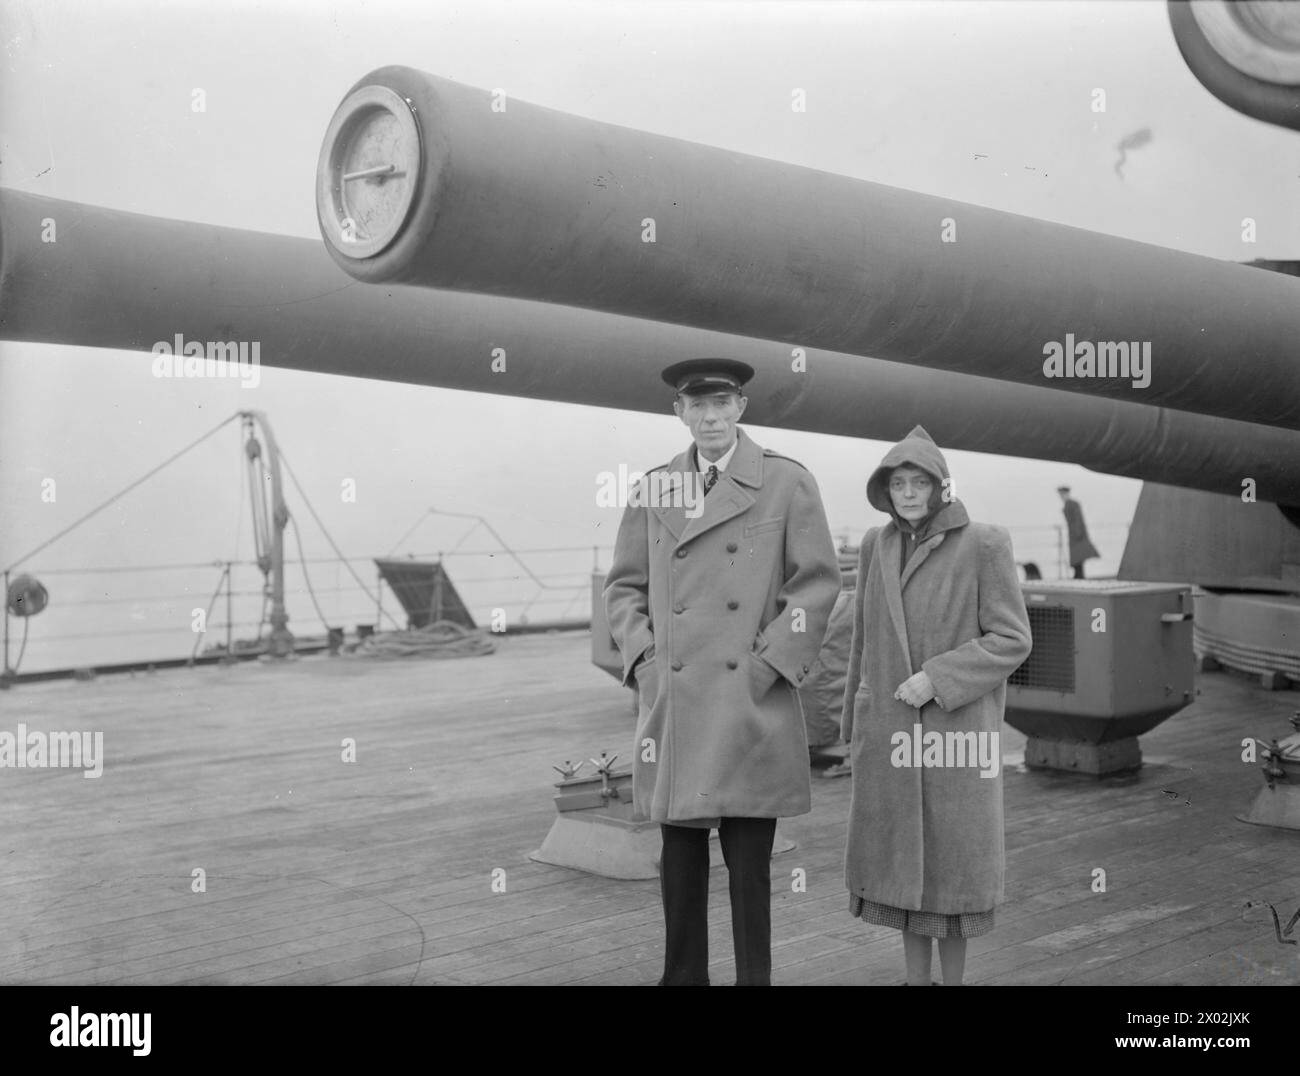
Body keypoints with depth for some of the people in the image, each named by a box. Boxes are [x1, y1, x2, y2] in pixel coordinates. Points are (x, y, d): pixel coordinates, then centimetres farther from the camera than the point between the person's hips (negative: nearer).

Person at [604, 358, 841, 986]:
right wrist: (642, 657, 2)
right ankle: (682, 976, 20)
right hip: (673, 708, 3)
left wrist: (771, 663, -7)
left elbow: (819, 582, 0)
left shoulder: (787, 483, 2)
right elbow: (623, 586, 16)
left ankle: (754, 977, 13)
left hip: (752, 710, -3)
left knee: (750, 866, 1)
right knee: (680, 861, 9)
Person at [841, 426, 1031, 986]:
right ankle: (915, 977, 24)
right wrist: (858, 725, 15)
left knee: (952, 862, 4)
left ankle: (953, 978, 20)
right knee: (902, 858, 10)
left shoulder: (985, 544, -10)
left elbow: (1011, 640, -10)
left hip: (958, 727, -4)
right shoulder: (877, 544, 4)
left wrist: (937, 679, -19)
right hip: (891, 730, 4)